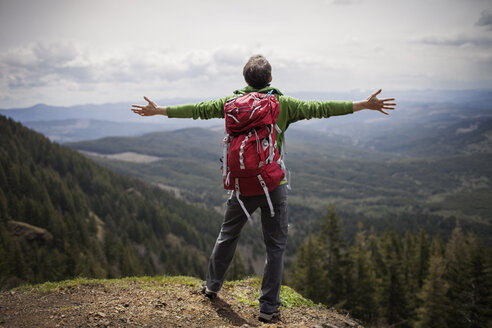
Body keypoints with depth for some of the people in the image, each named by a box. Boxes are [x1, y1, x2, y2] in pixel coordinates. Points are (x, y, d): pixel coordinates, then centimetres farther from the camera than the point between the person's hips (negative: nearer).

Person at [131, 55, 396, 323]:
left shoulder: (232, 102, 3)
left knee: (228, 234, 23)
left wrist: (158, 110, 19)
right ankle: (268, 308, 12)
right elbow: (318, 108, -7)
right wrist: (363, 105, -3)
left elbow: (199, 109, 8)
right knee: (275, 246, 8)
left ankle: (212, 285, 38)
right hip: (274, 185, -3)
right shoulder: (283, 104, -4)